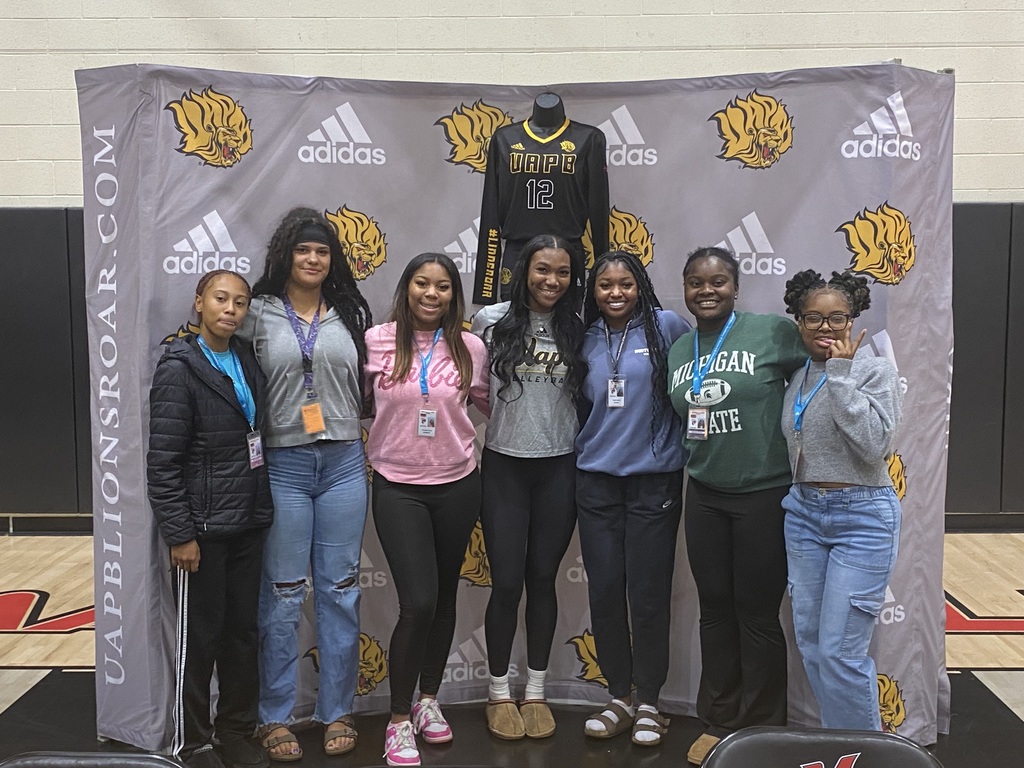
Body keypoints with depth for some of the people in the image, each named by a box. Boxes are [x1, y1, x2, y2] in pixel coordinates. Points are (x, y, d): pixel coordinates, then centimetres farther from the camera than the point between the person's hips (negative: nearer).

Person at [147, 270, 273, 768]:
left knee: (243, 631, 14)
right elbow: (162, 461, -14)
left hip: (247, 523, 6)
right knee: (199, 637, 7)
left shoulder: (245, 362, 7)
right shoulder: (179, 368, -12)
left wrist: (262, 510, 9)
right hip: (203, 529, -6)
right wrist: (179, 534, -15)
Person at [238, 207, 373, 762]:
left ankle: (337, 711, 21)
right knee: (282, 595, 4)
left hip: (343, 463, 2)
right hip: (282, 465, -2)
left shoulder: (350, 314, 10)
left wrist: (371, 448, 8)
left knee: (339, 590, 8)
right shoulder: (259, 315, 3)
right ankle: (275, 717, 18)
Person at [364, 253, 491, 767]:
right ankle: (399, 720, 10)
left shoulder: (470, 347, -1)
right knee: (418, 604, -10)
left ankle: (429, 699, 36)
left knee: (444, 597, 14)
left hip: (457, 485, 3)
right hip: (398, 487, -2)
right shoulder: (376, 341, -5)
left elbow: (487, 404, 15)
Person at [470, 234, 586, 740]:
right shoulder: (492, 321, -4)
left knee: (543, 579, 10)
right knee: (506, 582, 2)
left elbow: (584, 394, 12)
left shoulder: (576, 330, 2)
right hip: (505, 465, -1)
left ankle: (536, 691, 25)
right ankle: (499, 692, 21)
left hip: (559, 467, 2)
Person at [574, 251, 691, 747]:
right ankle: (620, 697, 22)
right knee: (604, 589, 6)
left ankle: (648, 702, 19)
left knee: (648, 593, 2)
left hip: (654, 478, -3)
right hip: (597, 480, 4)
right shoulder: (585, 339, 7)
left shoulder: (666, 326, -4)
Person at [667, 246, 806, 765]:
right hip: (704, 496, 5)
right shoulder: (678, 351, 7)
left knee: (757, 613, 6)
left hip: (764, 494, -5)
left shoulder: (772, 331, -9)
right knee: (715, 609, 14)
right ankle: (717, 722, 29)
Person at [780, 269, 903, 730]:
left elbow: (874, 444, -23)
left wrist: (841, 372, -20)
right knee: (809, 641, 12)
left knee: (840, 650, -6)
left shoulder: (874, 371, -7)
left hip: (862, 517, -6)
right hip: (804, 513, 6)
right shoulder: (797, 379, 9)